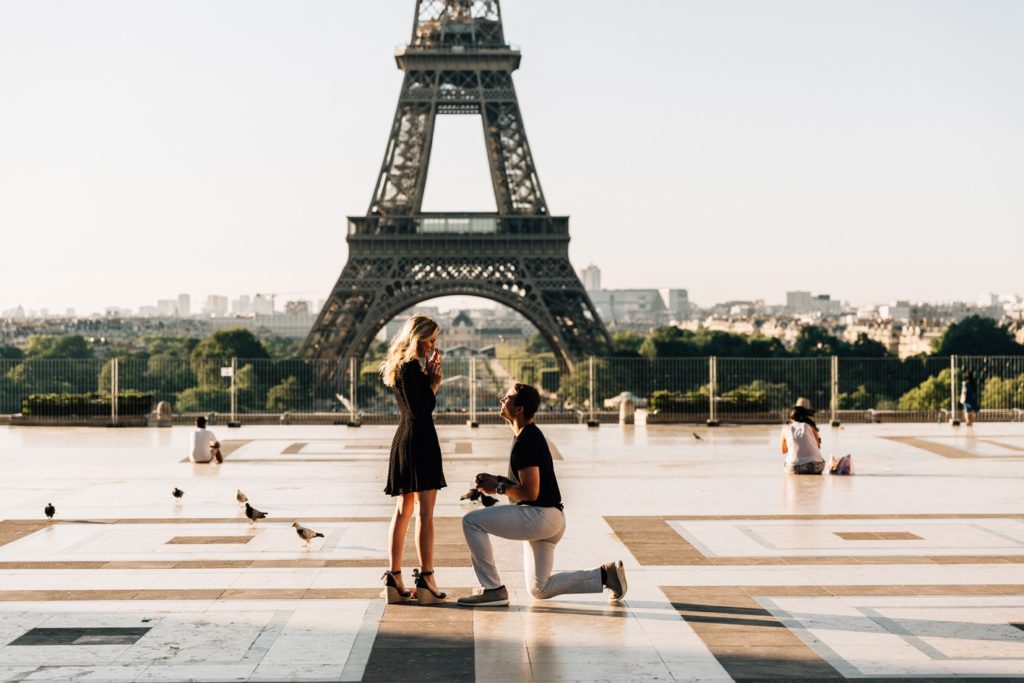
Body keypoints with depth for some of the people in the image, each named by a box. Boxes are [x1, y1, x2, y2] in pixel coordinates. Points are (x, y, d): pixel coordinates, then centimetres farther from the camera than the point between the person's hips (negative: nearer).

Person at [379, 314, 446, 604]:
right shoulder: (411, 368, -16)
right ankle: (426, 579, -7)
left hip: (403, 439, 10)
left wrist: (429, 372, 11)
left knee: (402, 511, 12)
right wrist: (434, 383, -8)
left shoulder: (399, 365, 13)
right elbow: (421, 411, -19)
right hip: (420, 439, -10)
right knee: (424, 512, -7)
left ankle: (394, 580, 13)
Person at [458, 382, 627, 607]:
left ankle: (493, 589, -9)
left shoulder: (526, 441, -17)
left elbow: (530, 493, -22)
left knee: (472, 521, -12)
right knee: (539, 589, 15)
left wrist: (498, 488, -10)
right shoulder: (530, 435, 16)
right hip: (551, 520, 10)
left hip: (540, 515, -10)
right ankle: (605, 575, 13)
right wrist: (496, 480, 11)